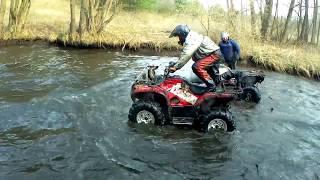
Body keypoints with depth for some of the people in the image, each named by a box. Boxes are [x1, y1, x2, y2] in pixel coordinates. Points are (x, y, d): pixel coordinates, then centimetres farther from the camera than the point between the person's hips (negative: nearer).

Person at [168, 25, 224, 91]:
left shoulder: (191, 39, -20)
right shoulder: (191, 37, 12)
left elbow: (186, 55, -29)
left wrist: (175, 67, -29)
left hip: (215, 54, -11)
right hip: (214, 54, 11)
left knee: (196, 67, -27)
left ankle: (211, 85, -20)